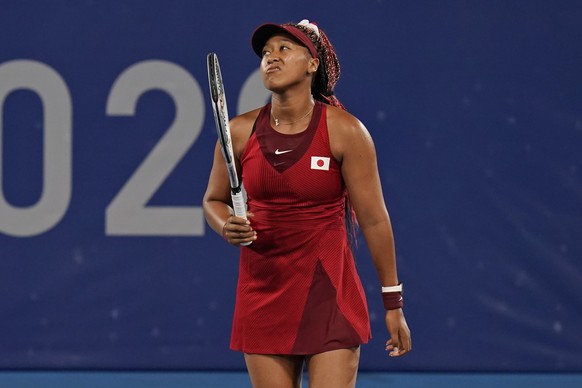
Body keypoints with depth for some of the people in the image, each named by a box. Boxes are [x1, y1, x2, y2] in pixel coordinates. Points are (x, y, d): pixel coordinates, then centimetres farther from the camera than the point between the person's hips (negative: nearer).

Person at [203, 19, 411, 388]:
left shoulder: (344, 131, -7)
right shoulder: (240, 132, 1)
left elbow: (373, 219, -4)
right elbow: (214, 200, 16)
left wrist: (393, 303, -2)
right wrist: (227, 227, -9)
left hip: (330, 294, -3)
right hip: (263, 295, 3)